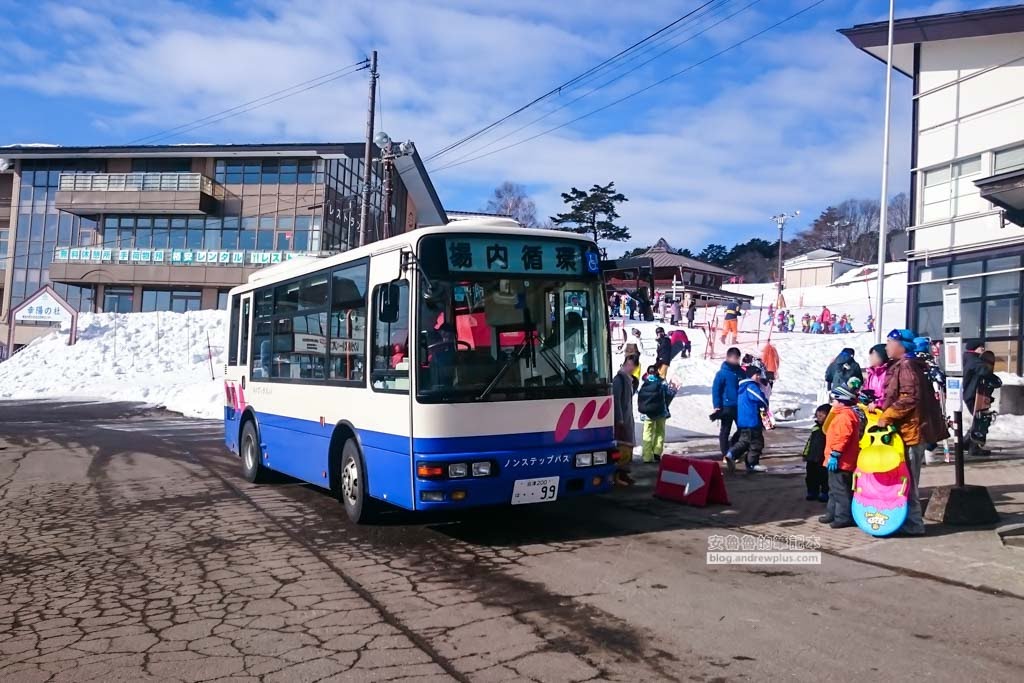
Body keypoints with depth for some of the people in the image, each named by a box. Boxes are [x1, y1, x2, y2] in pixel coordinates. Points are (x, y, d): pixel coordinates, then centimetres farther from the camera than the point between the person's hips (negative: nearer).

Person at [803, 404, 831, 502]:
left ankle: (825, 493, 14)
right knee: (811, 476, 13)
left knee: (824, 477, 2)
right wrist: (806, 454, 19)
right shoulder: (816, 427, 14)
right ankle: (812, 492, 24)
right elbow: (809, 441, 20)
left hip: (823, 459, -7)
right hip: (812, 458, 7)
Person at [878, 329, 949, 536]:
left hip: (910, 430, -10)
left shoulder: (906, 366, -14)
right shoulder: (899, 366, 17)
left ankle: (913, 523, 4)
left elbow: (909, 398, -23)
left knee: (907, 479, -3)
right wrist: (881, 409, 13)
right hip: (904, 430, 10)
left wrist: (886, 417, -19)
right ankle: (910, 520, 21)